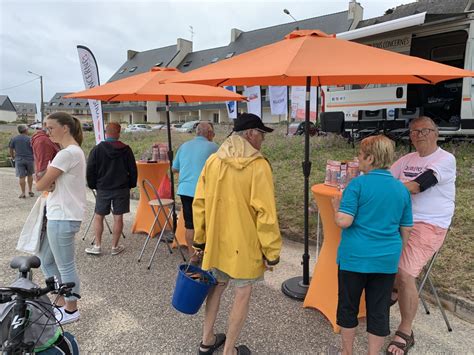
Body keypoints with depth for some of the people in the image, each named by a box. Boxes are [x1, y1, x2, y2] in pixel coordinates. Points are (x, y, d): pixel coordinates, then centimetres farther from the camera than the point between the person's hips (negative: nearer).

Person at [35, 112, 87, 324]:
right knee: (46, 261, 20)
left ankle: (71, 310, 21)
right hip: (58, 215, 10)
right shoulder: (72, 151, 15)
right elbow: (49, 183, 14)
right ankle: (61, 303, 33)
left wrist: (46, 181, 5)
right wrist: (50, 182, -8)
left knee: (65, 266, 4)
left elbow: (40, 185, -17)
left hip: (63, 218, -10)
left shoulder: (68, 153, -19)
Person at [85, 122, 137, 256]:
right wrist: (131, 184, 13)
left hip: (103, 189, 0)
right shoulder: (126, 150, -4)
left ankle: (97, 246, 15)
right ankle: (115, 247, 13)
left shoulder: (97, 149, -5)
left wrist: (93, 185, 12)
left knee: (98, 216, 13)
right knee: (118, 218, 6)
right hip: (122, 189, 0)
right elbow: (133, 169, 0)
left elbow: (90, 170, -2)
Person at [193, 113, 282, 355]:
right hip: (244, 245, -5)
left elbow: (199, 203, 2)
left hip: (216, 241, 6)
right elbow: (265, 214, -19)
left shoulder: (212, 161, -1)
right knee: (242, 294, 12)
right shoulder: (258, 166, -16)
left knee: (217, 286, 23)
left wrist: (200, 239, 12)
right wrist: (272, 252, -9)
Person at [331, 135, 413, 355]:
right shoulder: (401, 188, 3)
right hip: (387, 259, 4)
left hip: (355, 257, -4)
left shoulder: (358, 184, -14)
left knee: (348, 306, 15)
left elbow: (343, 221, -20)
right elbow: (406, 229, 9)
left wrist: (336, 206, 0)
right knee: (379, 311, 14)